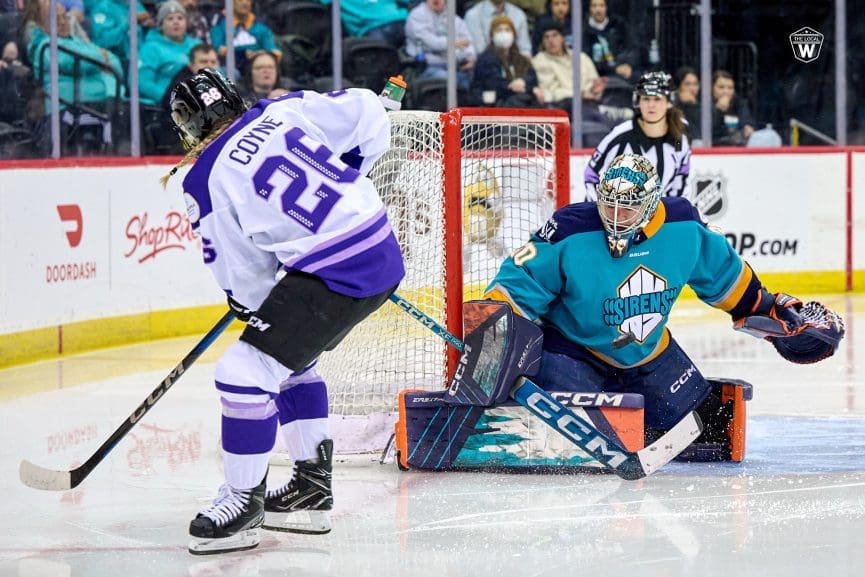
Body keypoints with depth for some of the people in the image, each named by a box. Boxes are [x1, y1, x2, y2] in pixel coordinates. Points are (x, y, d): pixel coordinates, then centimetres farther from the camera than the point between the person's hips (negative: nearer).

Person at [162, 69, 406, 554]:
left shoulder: (207, 181, -7)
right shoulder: (288, 109, 6)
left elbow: (243, 274, -2)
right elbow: (368, 113, 11)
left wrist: (253, 303, 19)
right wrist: (344, 179, 22)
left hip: (332, 273, -9)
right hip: (384, 253, 9)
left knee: (248, 369, -4)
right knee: (290, 358, 25)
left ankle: (244, 503, 3)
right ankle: (312, 487, 31)